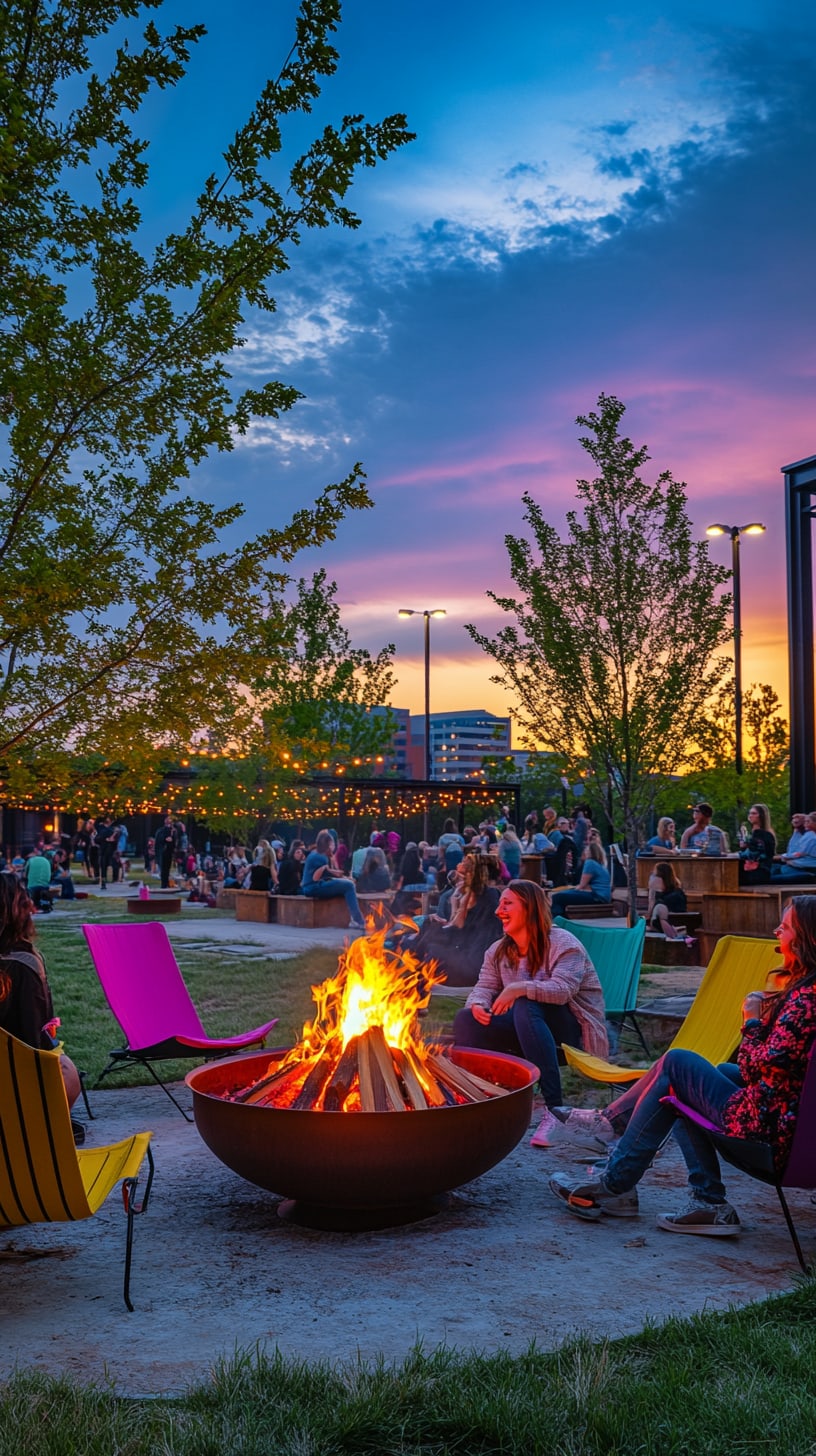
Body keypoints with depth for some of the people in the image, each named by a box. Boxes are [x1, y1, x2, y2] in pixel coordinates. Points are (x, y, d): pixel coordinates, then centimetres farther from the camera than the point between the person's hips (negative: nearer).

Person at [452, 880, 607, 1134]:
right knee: (466, 1019, -13)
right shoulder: (498, 951, 8)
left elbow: (562, 989, -31)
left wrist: (520, 988, -45)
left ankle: (554, 1107, -39)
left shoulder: (563, 944, -15)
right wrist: (478, 1004, -22)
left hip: (573, 1031, -6)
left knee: (526, 1007, -39)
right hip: (530, 1028, 7)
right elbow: (484, 986, 2)